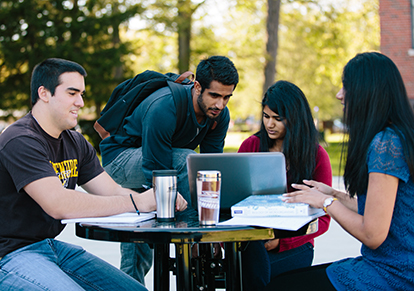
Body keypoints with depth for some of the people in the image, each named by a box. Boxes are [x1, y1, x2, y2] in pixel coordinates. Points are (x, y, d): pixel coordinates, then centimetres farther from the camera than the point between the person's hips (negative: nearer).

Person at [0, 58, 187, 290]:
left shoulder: (76, 143, 10)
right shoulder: (20, 142, -18)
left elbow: (112, 191, 4)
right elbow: (58, 204, -29)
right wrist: (136, 202, -29)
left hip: (54, 246, 8)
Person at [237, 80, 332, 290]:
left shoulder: (317, 156, 2)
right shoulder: (252, 145, 9)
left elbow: (322, 219, 1)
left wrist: (281, 238, -16)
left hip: (292, 247, -2)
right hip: (251, 241, 2)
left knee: (253, 271, -31)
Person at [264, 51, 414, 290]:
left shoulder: (386, 145, -20)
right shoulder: (389, 139, 12)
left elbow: (373, 235, -22)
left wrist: (327, 202, -8)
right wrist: (334, 194, 18)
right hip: (383, 264, 10)